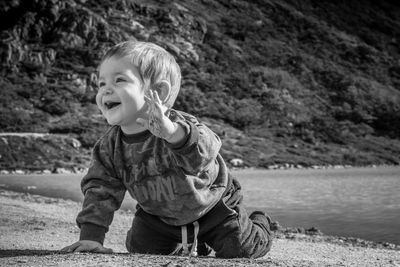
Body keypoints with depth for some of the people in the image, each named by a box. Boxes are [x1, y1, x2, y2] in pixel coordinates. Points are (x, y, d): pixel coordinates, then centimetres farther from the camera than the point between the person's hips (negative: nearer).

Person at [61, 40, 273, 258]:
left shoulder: (180, 127, -38)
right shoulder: (109, 146, -19)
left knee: (240, 250, -1)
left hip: (212, 205, -5)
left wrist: (172, 133, -78)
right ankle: (193, 245, 32)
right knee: (140, 248, 4)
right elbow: (100, 190, -13)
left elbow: (204, 153, -58)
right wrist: (91, 237, -22)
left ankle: (259, 225, 37)